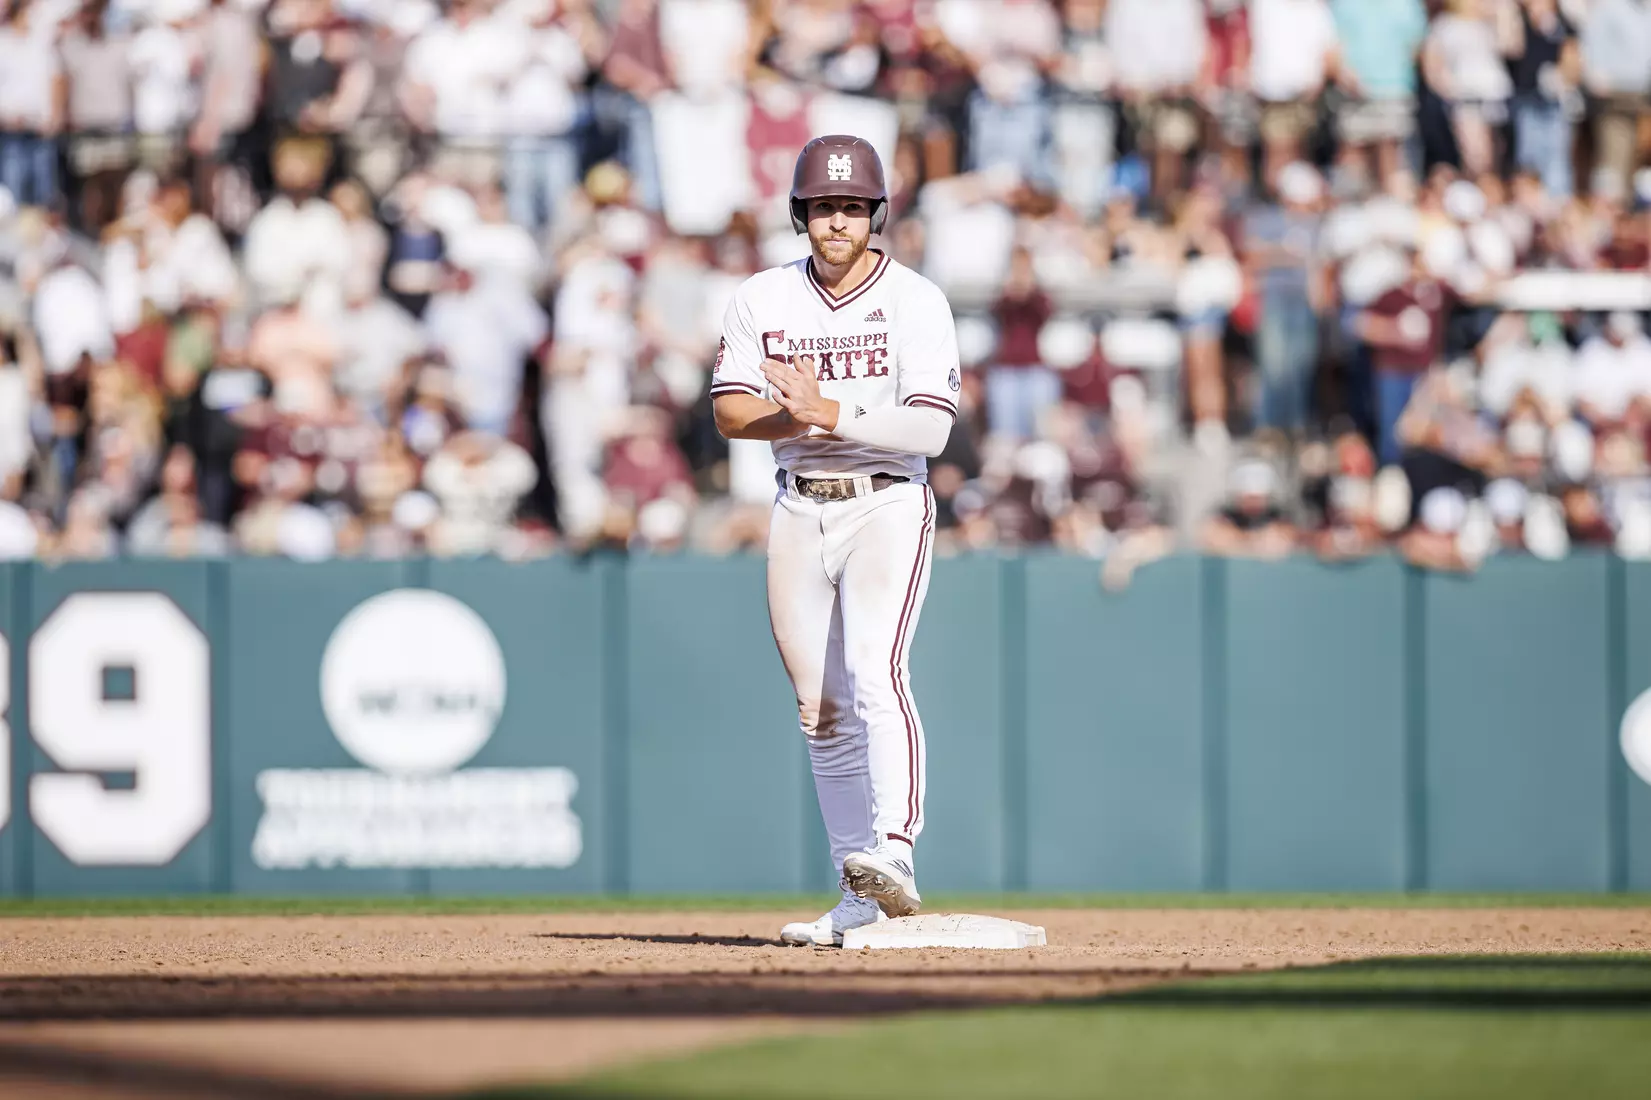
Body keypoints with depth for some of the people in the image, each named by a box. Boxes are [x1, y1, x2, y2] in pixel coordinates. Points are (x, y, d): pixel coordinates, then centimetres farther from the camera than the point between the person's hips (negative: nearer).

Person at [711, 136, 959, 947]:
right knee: (821, 708, 5)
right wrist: (796, 419, -19)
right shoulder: (763, 298, 7)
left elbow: (931, 427, -13)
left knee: (876, 673, -24)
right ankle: (861, 901, 10)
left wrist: (832, 412, -23)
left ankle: (893, 854, -35)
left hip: (887, 507, -5)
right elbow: (729, 412, 0)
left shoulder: (915, 300, -5)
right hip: (799, 511, 5)